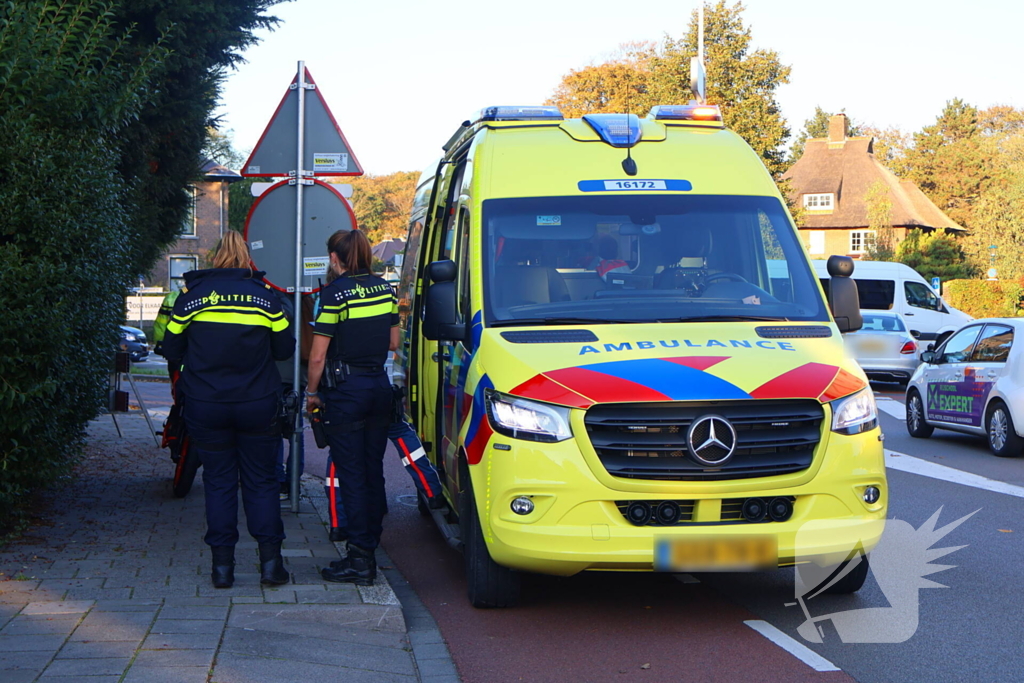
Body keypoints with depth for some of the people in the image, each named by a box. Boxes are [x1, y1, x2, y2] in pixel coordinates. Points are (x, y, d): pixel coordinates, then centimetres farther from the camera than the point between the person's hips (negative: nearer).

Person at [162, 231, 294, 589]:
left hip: (206, 406, 0)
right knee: (261, 481, 9)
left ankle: (222, 564, 6)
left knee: (218, 481, 9)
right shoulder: (264, 296, -1)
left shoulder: (191, 296, -1)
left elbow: (172, 348, 4)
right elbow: (285, 348, 5)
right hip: (258, 405, 0)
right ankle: (270, 559, 4)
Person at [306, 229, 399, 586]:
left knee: (351, 474, -3)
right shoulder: (385, 288, 6)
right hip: (379, 386, 6)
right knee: (373, 471, 13)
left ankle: (359, 559, -3)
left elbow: (318, 356, -12)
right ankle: (370, 549, 19)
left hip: (346, 390, -6)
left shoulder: (335, 293, -13)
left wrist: (312, 392, 1)